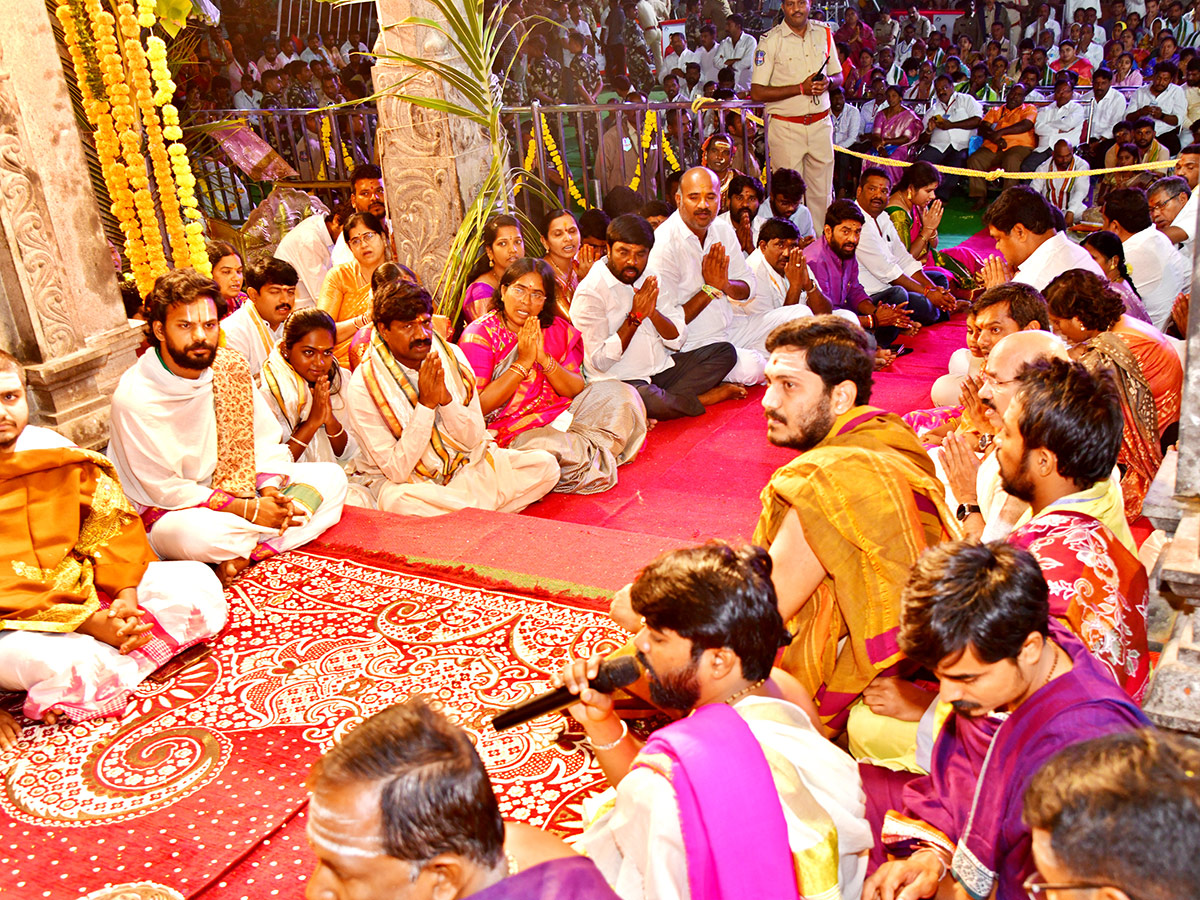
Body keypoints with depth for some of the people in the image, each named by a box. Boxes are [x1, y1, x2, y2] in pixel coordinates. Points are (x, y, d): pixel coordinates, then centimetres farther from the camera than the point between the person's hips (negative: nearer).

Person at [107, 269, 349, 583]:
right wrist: (249, 510, -23)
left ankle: (243, 553, -21)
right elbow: (165, 489, -19)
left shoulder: (231, 368, -4)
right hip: (170, 511, -7)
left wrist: (270, 492, -17)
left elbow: (266, 439, 3)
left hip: (243, 490, 7)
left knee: (331, 477, -6)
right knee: (196, 533, -42)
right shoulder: (133, 396, -21)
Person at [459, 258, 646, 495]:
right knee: (550, 446, -36)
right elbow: (476, 407, -16)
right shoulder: (479, 335, -8)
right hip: (512, 432, -6)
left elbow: (578, 390, 1)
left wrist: (544, 359, -16)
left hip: (560, 417, 6)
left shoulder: (557, 330, 6)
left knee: (618, 392, -6)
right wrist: (523, 362, -18)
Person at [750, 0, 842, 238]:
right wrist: (801, 88, -16)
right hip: (786, 127, -4)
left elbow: (838, 76, 19)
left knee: (822, 193, 7)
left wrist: (828, 81, -6)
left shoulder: (824, 33, 9)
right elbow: (757, 93, -11)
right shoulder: (770, 40, -6)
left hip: (821, 123, 4)